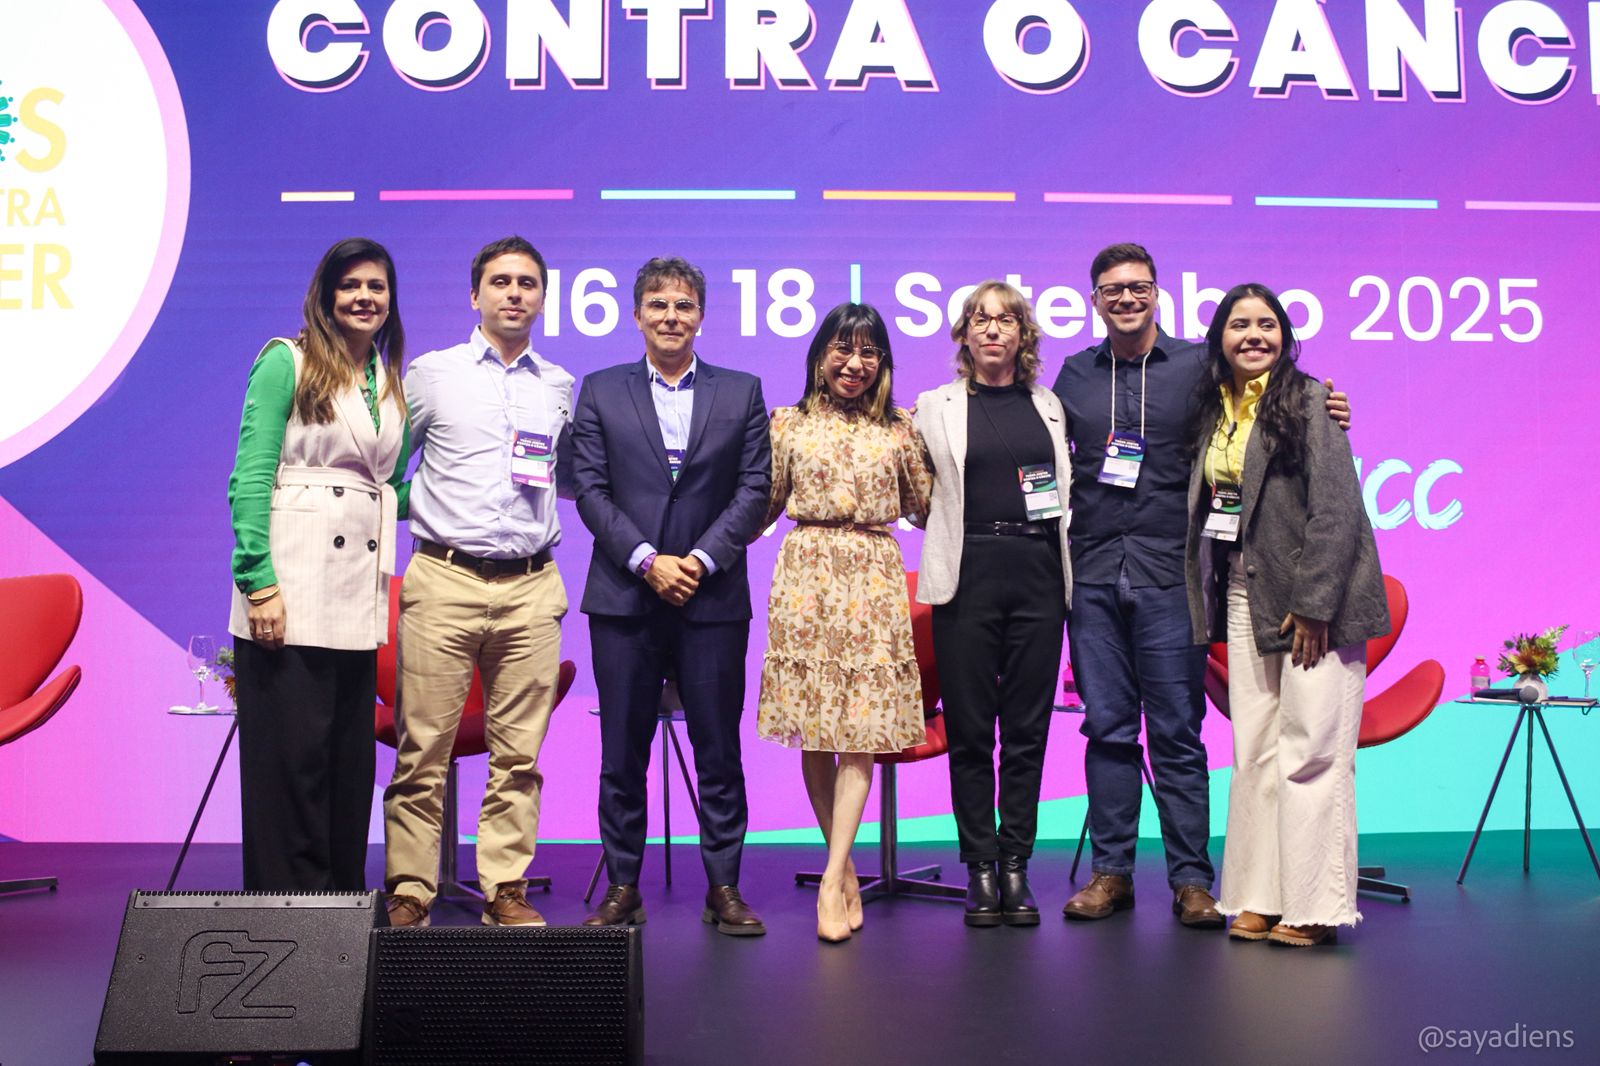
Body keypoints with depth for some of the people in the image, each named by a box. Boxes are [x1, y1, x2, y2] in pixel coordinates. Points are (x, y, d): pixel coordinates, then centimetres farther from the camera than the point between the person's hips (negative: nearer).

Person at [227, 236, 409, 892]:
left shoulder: (392, 383, 17)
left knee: (350, 760, 10)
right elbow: (249, 476, -8)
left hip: (358, 594, 6)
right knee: (290, 758, -3)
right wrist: (259, 581, -16)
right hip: (291, 590, -6)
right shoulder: (286, 362, 0)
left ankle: (341, 905, 20)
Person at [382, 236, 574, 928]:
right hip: (445, 580, -2)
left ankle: (505, 890, 13)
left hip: (532, 589, 2)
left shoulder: (560, 387, 14)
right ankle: (409, 892, 8)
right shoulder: (430, 374, 7)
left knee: (518, 752, 4)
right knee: (423, 750, -1)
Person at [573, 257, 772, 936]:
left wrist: (701, 559, -10)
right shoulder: (600, 392, 9)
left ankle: (724, 890, 14)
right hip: (624, 596, 0)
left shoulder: (742, 392, 9)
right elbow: (589, 489, 2)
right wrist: (646, 560, -10)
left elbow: (755, 488, 2)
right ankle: (622, 888, 16)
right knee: (622, 751, 5)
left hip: (713, 596, 0)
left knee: (719, 748, 4)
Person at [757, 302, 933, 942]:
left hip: (874, 579, 0)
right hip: (805, 575, 0)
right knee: (812, 729, 1)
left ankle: (833, 879, -7)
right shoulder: (789, 424, 10)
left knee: (862, 726, -8)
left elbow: (926, 507, 14)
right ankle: (844, 866, 15)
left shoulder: (899, 431, 10)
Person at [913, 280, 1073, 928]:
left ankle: (1016, 868, 13)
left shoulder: (1049, 406, 13)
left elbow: (1068, 488, 18)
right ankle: (981, 872, 10)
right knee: (970, 729, 1)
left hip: (1038, 573, 2)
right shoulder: (936, 407, 7)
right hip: (968, 575, -2)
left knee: (1028, 728, 4)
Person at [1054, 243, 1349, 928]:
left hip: (1168, 572, -2)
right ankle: (1111, 872, 17)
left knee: (1177, 733, 0)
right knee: (1107, 728, 7)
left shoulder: (1199, 366, 5)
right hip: (1093, 574, 3)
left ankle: (1191, 880, 10)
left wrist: (1318, 415, -11)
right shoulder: (1075, 375, 12)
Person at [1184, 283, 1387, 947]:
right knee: (1254, 752, 6)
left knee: (1311, 753, -4)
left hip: (1313, 598, -6)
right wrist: (1210, 609, 8)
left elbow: (1337, 509, -11)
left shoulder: (1308, 401, -5)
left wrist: (1313, 602, -16)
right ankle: (1259, 898, 14)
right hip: (1244, 596, 6)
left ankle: (1314, 907, 4)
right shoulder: (1213, 411, 13)